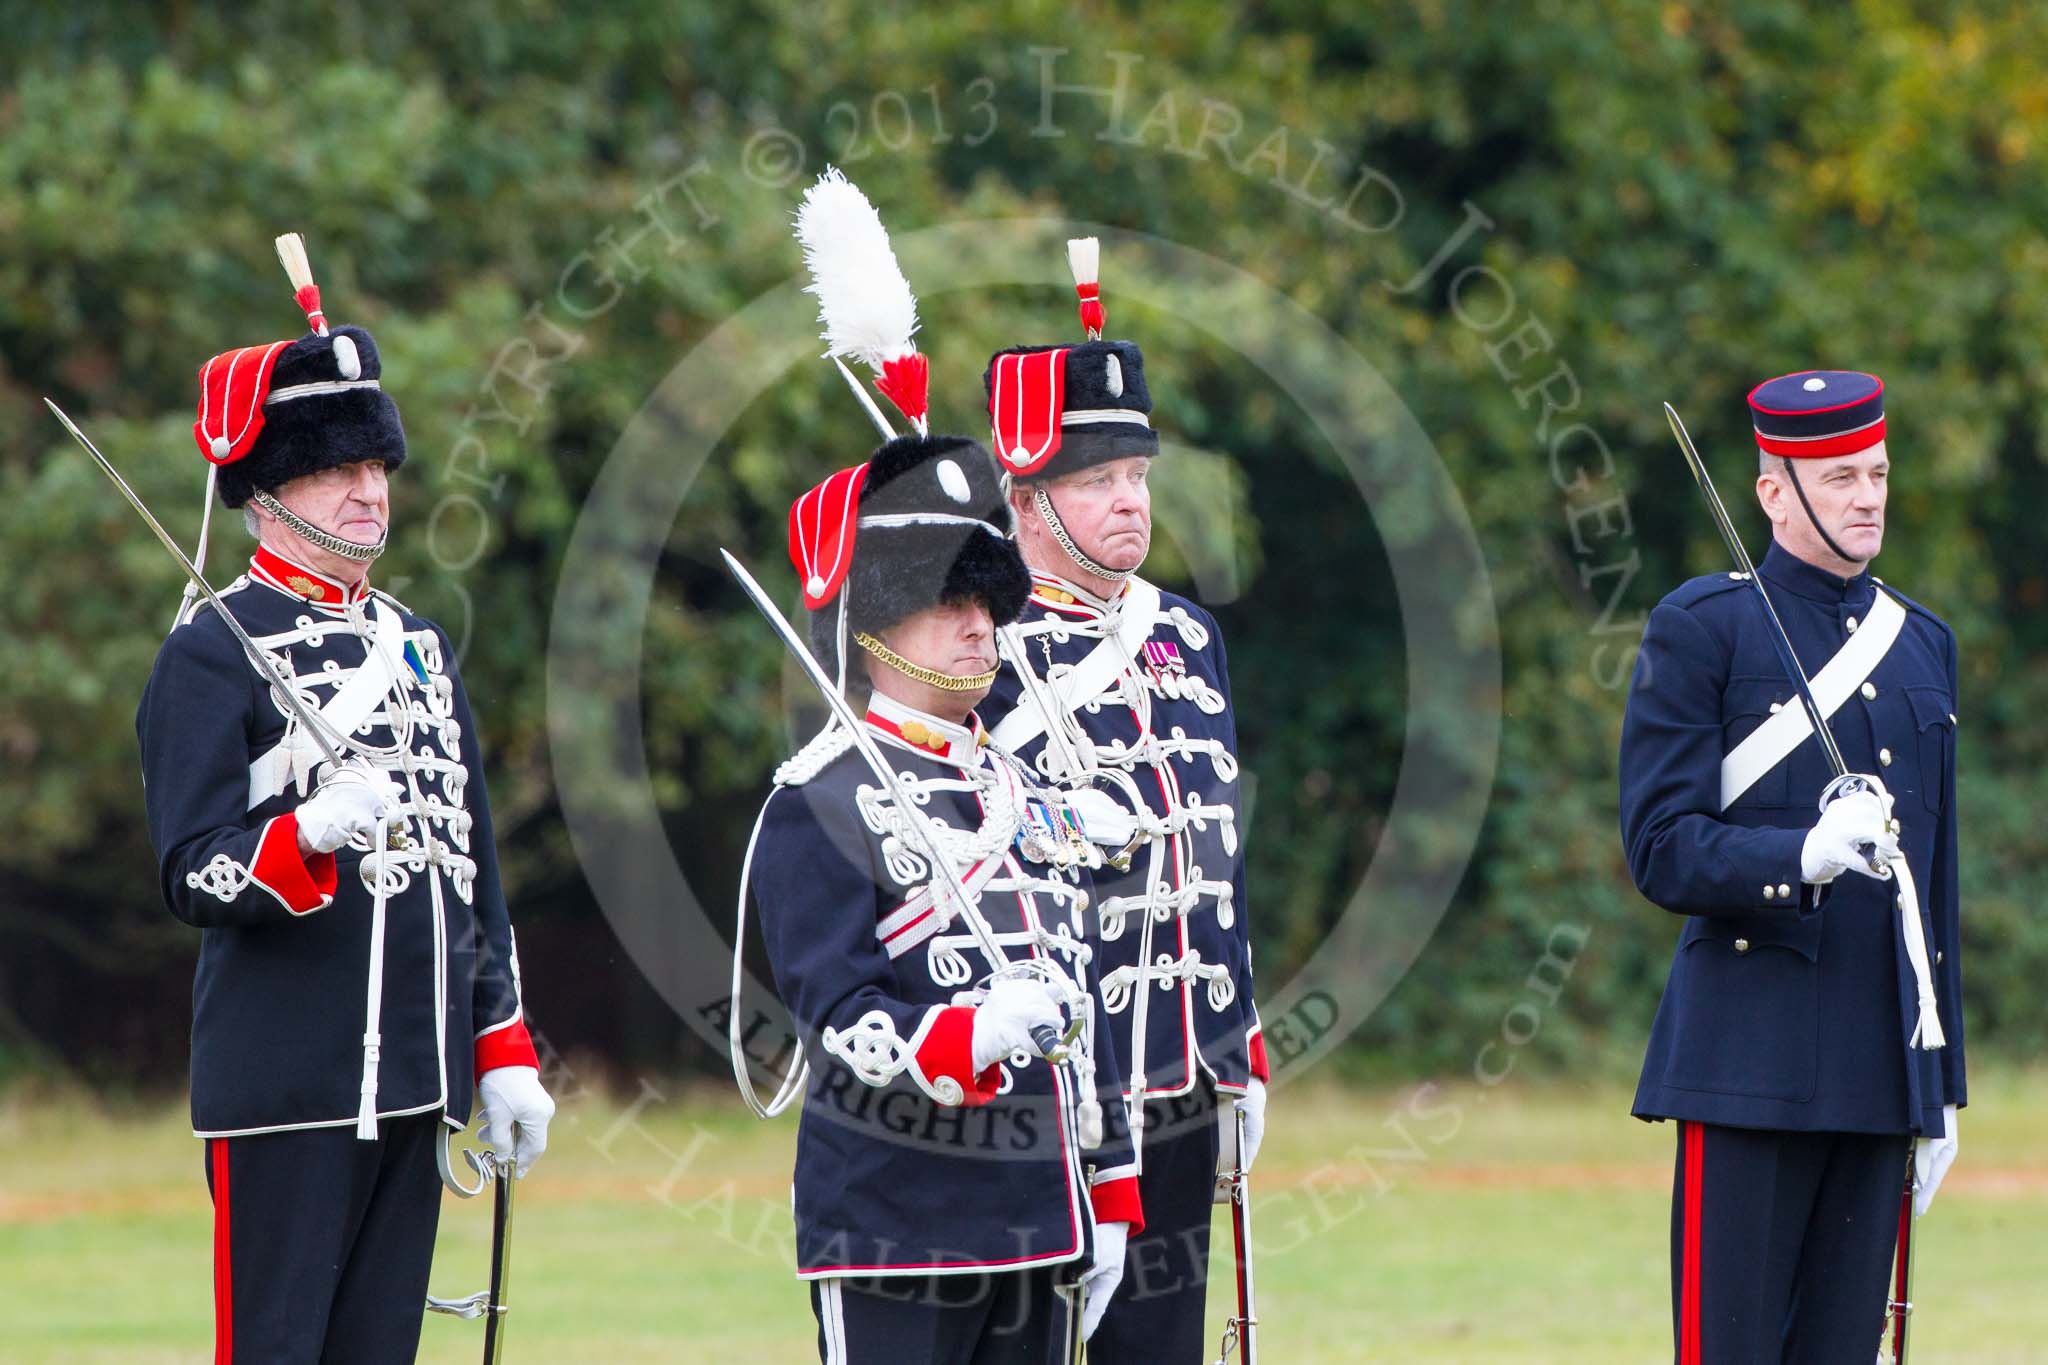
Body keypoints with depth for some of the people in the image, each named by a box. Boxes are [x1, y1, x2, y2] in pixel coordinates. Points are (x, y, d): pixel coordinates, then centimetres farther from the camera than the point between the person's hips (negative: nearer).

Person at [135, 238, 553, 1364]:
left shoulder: (418, 645, 18)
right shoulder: (211, 655, -5)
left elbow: (473, 866, 22)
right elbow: (194, 876, -11)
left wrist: (505, 1050, 17)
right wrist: (311, 834, -31)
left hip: (415, 1080, 7)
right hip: (284, 1088, -7)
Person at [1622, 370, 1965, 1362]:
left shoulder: (1922, 642, 17)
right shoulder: (1703, 630, -2)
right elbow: (1661, 850, -8)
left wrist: (1941, 1089, 17)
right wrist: (1801, 858, -26)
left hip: (1881, 1077, 6)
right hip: (1749, 1064, -6)